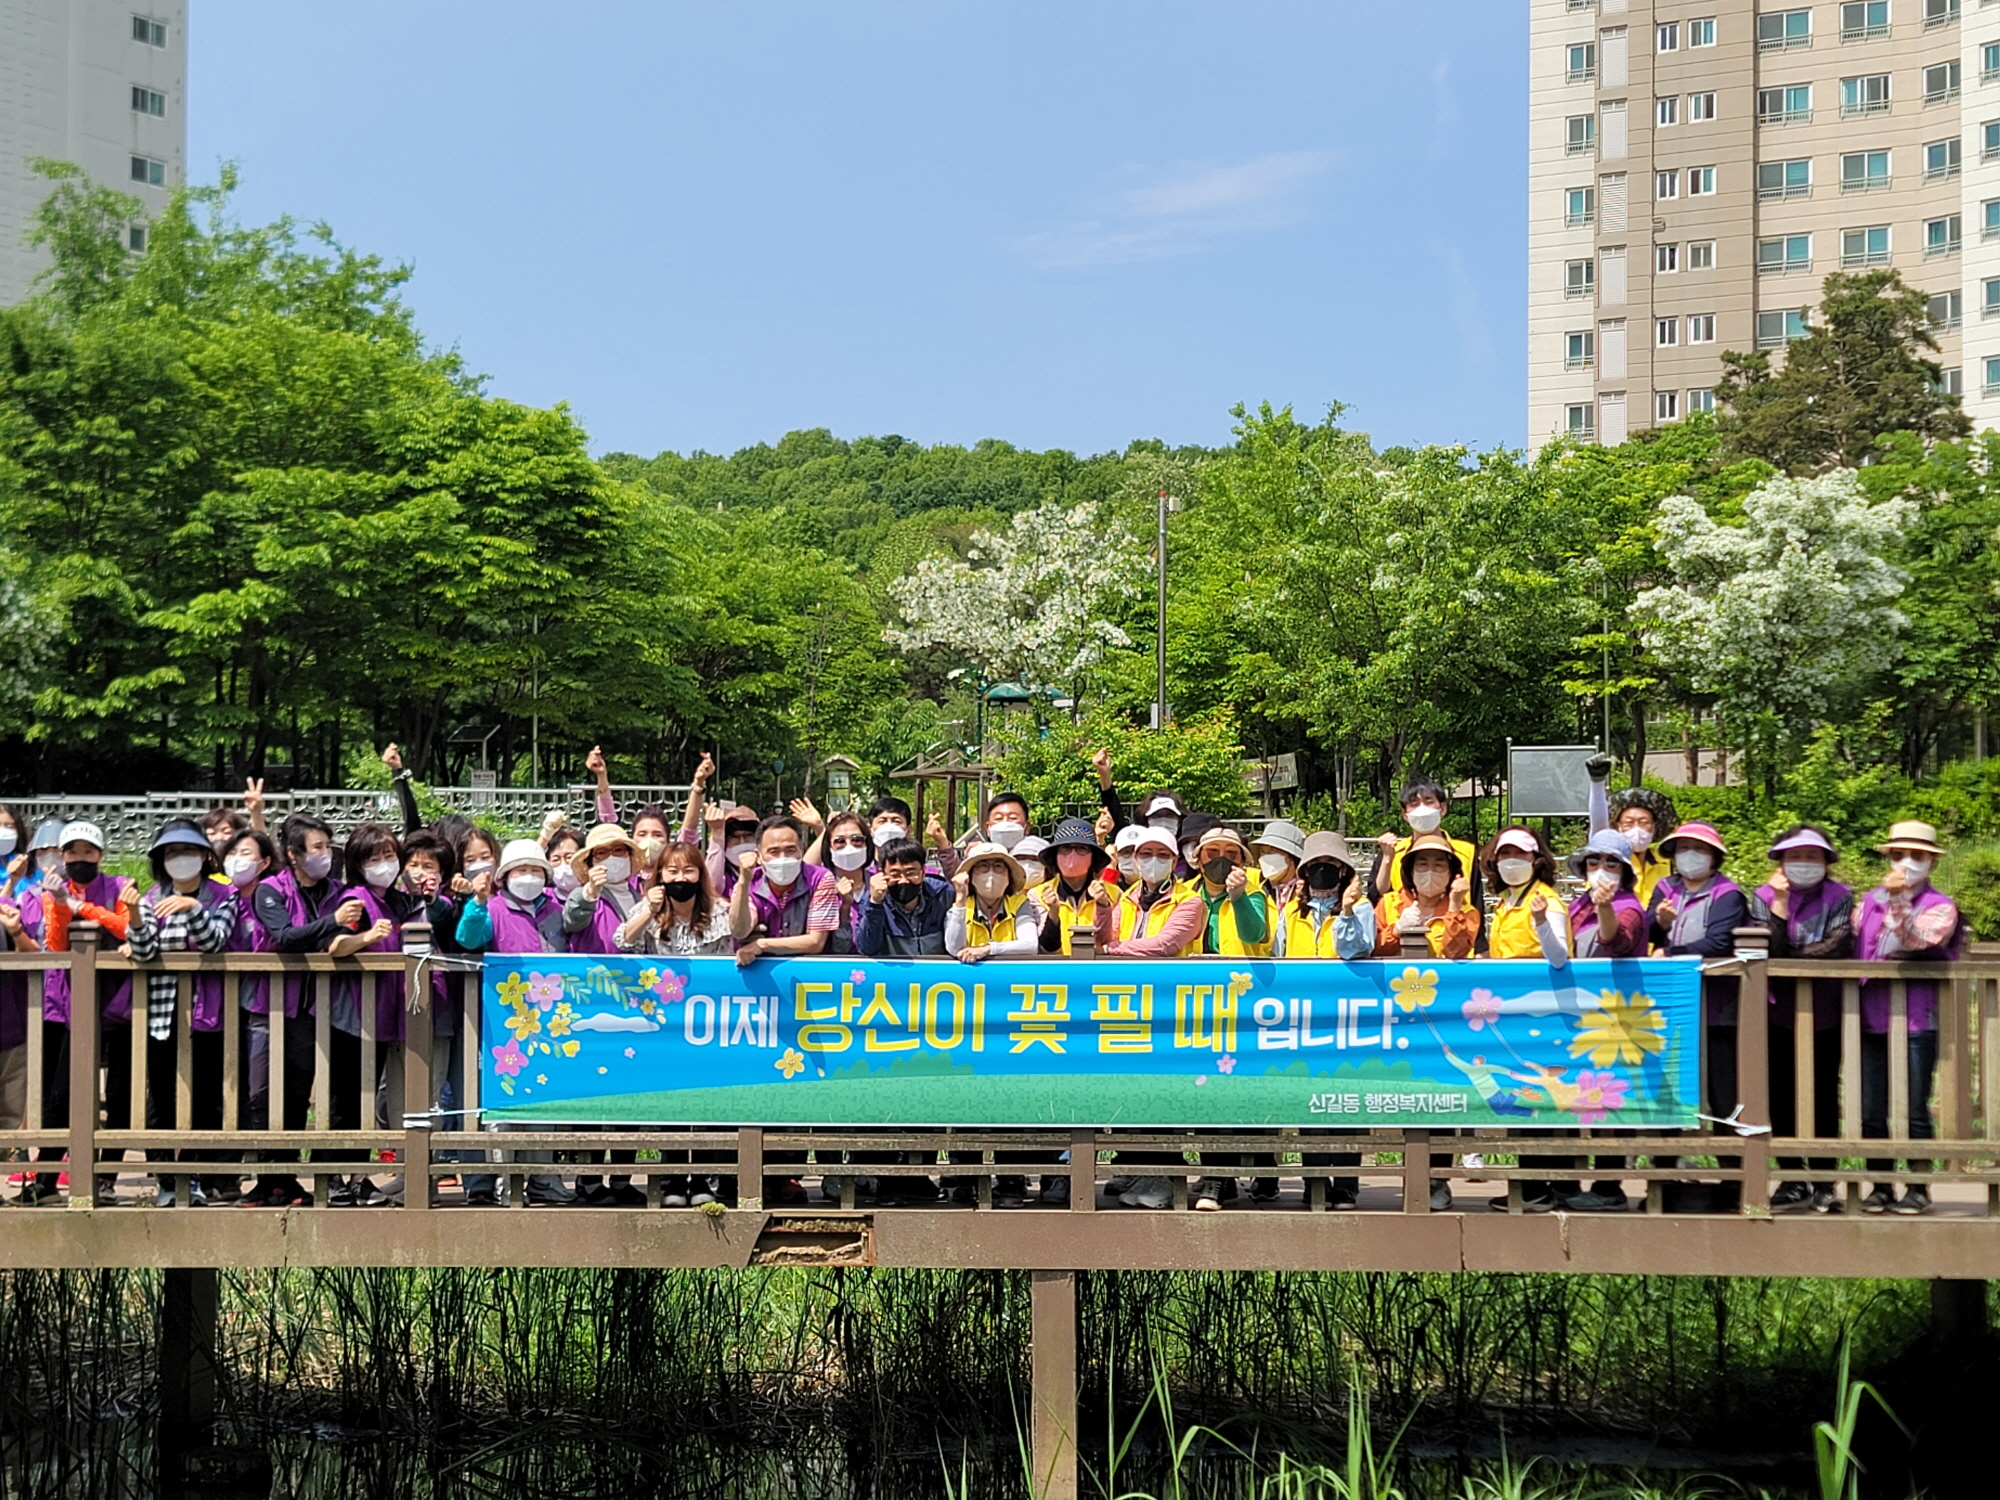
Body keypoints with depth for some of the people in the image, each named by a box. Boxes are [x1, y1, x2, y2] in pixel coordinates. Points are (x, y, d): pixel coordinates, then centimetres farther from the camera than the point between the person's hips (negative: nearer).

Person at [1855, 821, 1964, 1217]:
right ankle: (1880, 1186, 14)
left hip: (1916, 1022, -4)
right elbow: (1852, 949, 22)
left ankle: (1918, 1189, 8)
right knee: (1871, 1113, 4)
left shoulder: (1941, 907, 0)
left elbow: (1920, 939, -19)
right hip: (1871, 1020, 4)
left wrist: (1898, 901, -29)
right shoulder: (1870, 901, 14)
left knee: (1915, 1111, -3)